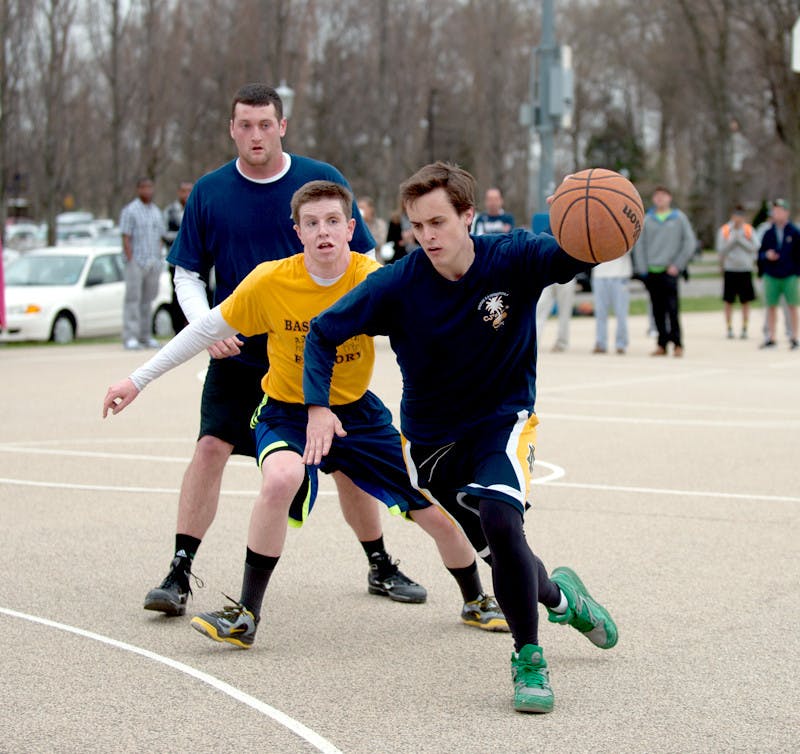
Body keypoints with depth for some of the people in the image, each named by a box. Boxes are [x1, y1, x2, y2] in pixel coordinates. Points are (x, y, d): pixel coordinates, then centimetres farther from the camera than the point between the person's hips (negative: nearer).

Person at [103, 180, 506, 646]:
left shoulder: (373, 279, -19)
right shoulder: (269, 282, -19)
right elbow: (206, 331, -7)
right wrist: (137, 381, -5)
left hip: (357, 410, 2)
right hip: (287, 411, -2)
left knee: (437, 512, 3)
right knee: (281, 479, -36)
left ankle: (476, 601, 35)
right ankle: (246, 615, -20)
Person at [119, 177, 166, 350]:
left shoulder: (156, 212, 15)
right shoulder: (130, 211, -4)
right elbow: (126, 238, -9)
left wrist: (159, 264, 11)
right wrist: (130, 262, -16)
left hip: (153, 263, 6)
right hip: (136, 262, -6)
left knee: (147, 300, 7)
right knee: (133, 299, -7)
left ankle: (145, 337, 12)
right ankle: (130, 338, -9)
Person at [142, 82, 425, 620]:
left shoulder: (322, 180, -5)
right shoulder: (209, 192, -2)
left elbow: (363, 265, 2)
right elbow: (187, 274, 4)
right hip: (238, 354, 0)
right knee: (211, 447, -14)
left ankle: (381, 567, 24)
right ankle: (179, 575, -8)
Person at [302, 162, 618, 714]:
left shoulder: (513, 260, -18)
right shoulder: (399, 284, -17)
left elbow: (572, 256, -32)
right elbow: (324, 332, -10)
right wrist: (318, 406, -23)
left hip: (503, 420, -2)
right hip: (430, 436, 2)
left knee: (499, 519, -28)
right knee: (494, 545, 8)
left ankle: (529, 657, -9)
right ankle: (558, 594, 44)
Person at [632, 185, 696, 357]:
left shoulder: (679, 218, 5)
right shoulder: (647, 220, 11)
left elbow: (690, 242, 3)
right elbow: (639, 244, 10)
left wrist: (678, 265, -4)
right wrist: (642, 269, 0)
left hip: (670, 272, -3)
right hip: (651, 272, 3)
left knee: (672, 308, -10)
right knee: (658, 310, 4)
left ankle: (677, 343, -5)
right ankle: (662, 344, 8)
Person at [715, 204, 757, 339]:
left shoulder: (749, 230, 4)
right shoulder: (724, 230, 2)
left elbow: (754, 247, -6)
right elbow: (721, 249, -5)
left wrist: (740, 238, -13)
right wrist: (733, 238, -14)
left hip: (745, 269, 1)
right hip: (729, 270, 0)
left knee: (745, 301, 2)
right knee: (729, 301, 2)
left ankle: (744, 328, 7)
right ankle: (729, 328, 9)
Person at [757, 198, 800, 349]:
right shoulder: (768, 233, 7)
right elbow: (761, 253, 10)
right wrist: (766, 255, -10)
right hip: (771, 276, 3)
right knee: (771, 306, 5)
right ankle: (770, 338, 13)